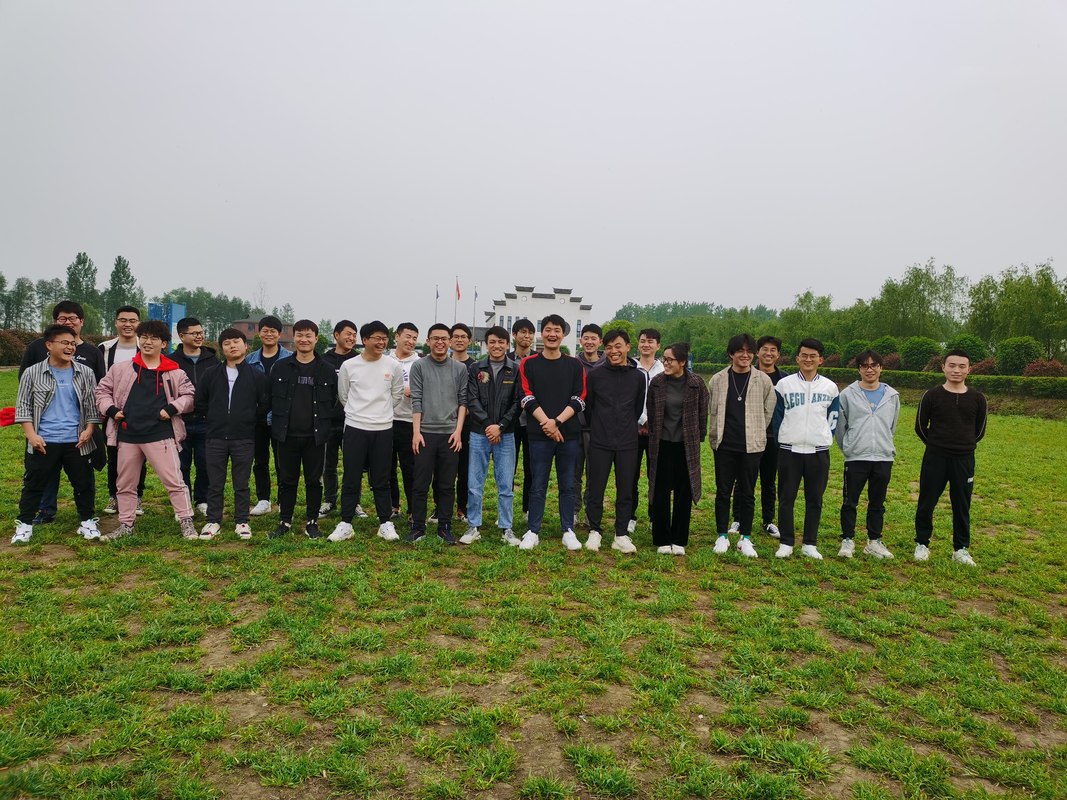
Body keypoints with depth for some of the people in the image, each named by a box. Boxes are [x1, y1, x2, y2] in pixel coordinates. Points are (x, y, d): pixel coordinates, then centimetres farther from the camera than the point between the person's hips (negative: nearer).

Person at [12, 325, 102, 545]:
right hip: (44, 442, -1)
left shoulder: (85, 373, 3)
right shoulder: (32, 373, -1)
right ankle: (24, 524, 21)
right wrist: (31, 435, -8)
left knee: (84, 483, 8)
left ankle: (87, 522, 21)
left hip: (77, 442, 1)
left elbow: (93, 405, 8)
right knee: (34, 484, 8)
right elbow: (23, 406, 0)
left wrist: (89, 430, -3)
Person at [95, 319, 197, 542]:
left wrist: (172, 408, -8)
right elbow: (102, 390, 15)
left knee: (174, 480, -4)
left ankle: (186, 522, 3)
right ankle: (126, 525, 28)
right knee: (125, 484, 14)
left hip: (160, 435, -3)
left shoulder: (174, 372, 0)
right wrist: (111, 410, 0)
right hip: (128, 435, 3)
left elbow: (189, 395, 7)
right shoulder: (121, 369, 5)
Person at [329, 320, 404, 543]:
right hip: (355, 428, 0)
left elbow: (397, 395, 12)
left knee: (381, 480, 9)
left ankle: (385, 523, 18)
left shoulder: (393, 366, 0)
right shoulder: (349, 366, -3)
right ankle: (346, 524, 15)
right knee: (351, 479, 5)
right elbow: (343, 397, 9)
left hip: (383, 430, 1)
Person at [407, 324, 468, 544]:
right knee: (421, 484, 3)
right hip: (425, 433, -1)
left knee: (447, 485, 6)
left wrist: (458, 431, -3)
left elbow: (463, 401, 5)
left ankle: (445, 527, 16)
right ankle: (418, 527, 13)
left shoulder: (460, 368, 6)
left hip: (450, 434, 1)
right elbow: (416, 401, -1)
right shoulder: (419, 366, 2)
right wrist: (416, 432, -7)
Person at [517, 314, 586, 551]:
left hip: (569, 434, 1)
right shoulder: (528, 364, 4)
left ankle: (568, 531, 17)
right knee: (538, 485, 4)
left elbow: (579, 399, 0)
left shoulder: (575, 365, 7)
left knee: (567, 485, 8)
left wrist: (557, 421, -12)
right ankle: (533, 532, 13)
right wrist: (546, 423, -14)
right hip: (539, 434, -1)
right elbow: (527, 398, -4)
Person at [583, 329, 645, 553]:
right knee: (596, 490, 4)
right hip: (599, 443, -1)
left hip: (627, 443, 2)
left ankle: (621, 535, 18)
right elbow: (587, 406, 6)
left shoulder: (638, 377, 4)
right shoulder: (594, 375, -3)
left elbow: (638, 408, 14)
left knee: (626, 491, 7)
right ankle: (594, 531, 20)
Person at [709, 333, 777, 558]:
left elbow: (768, 411, 8)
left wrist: (754, 432, 9)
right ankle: (722, 536, 18)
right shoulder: (718, 379, 1)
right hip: (724, 445, 0)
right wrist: (718, 434, 9)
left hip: (752, 446, 0)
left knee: (747, 493, 7)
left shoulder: (763, 380, -1)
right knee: (723, 491, 7)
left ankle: (745, 538, 18)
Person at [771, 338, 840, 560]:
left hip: (819, 452, 1)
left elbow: (833, 418, 13)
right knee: (786, 498, 2)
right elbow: (776, 415, 6)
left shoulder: (830, 387, 5)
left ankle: (810, 544, 17)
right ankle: (786, 543, 11)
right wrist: (783, 440, 5)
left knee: (815, 500, 7)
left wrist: (825, 439, 7)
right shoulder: (784, 384, 0)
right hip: (789, 450, -1)